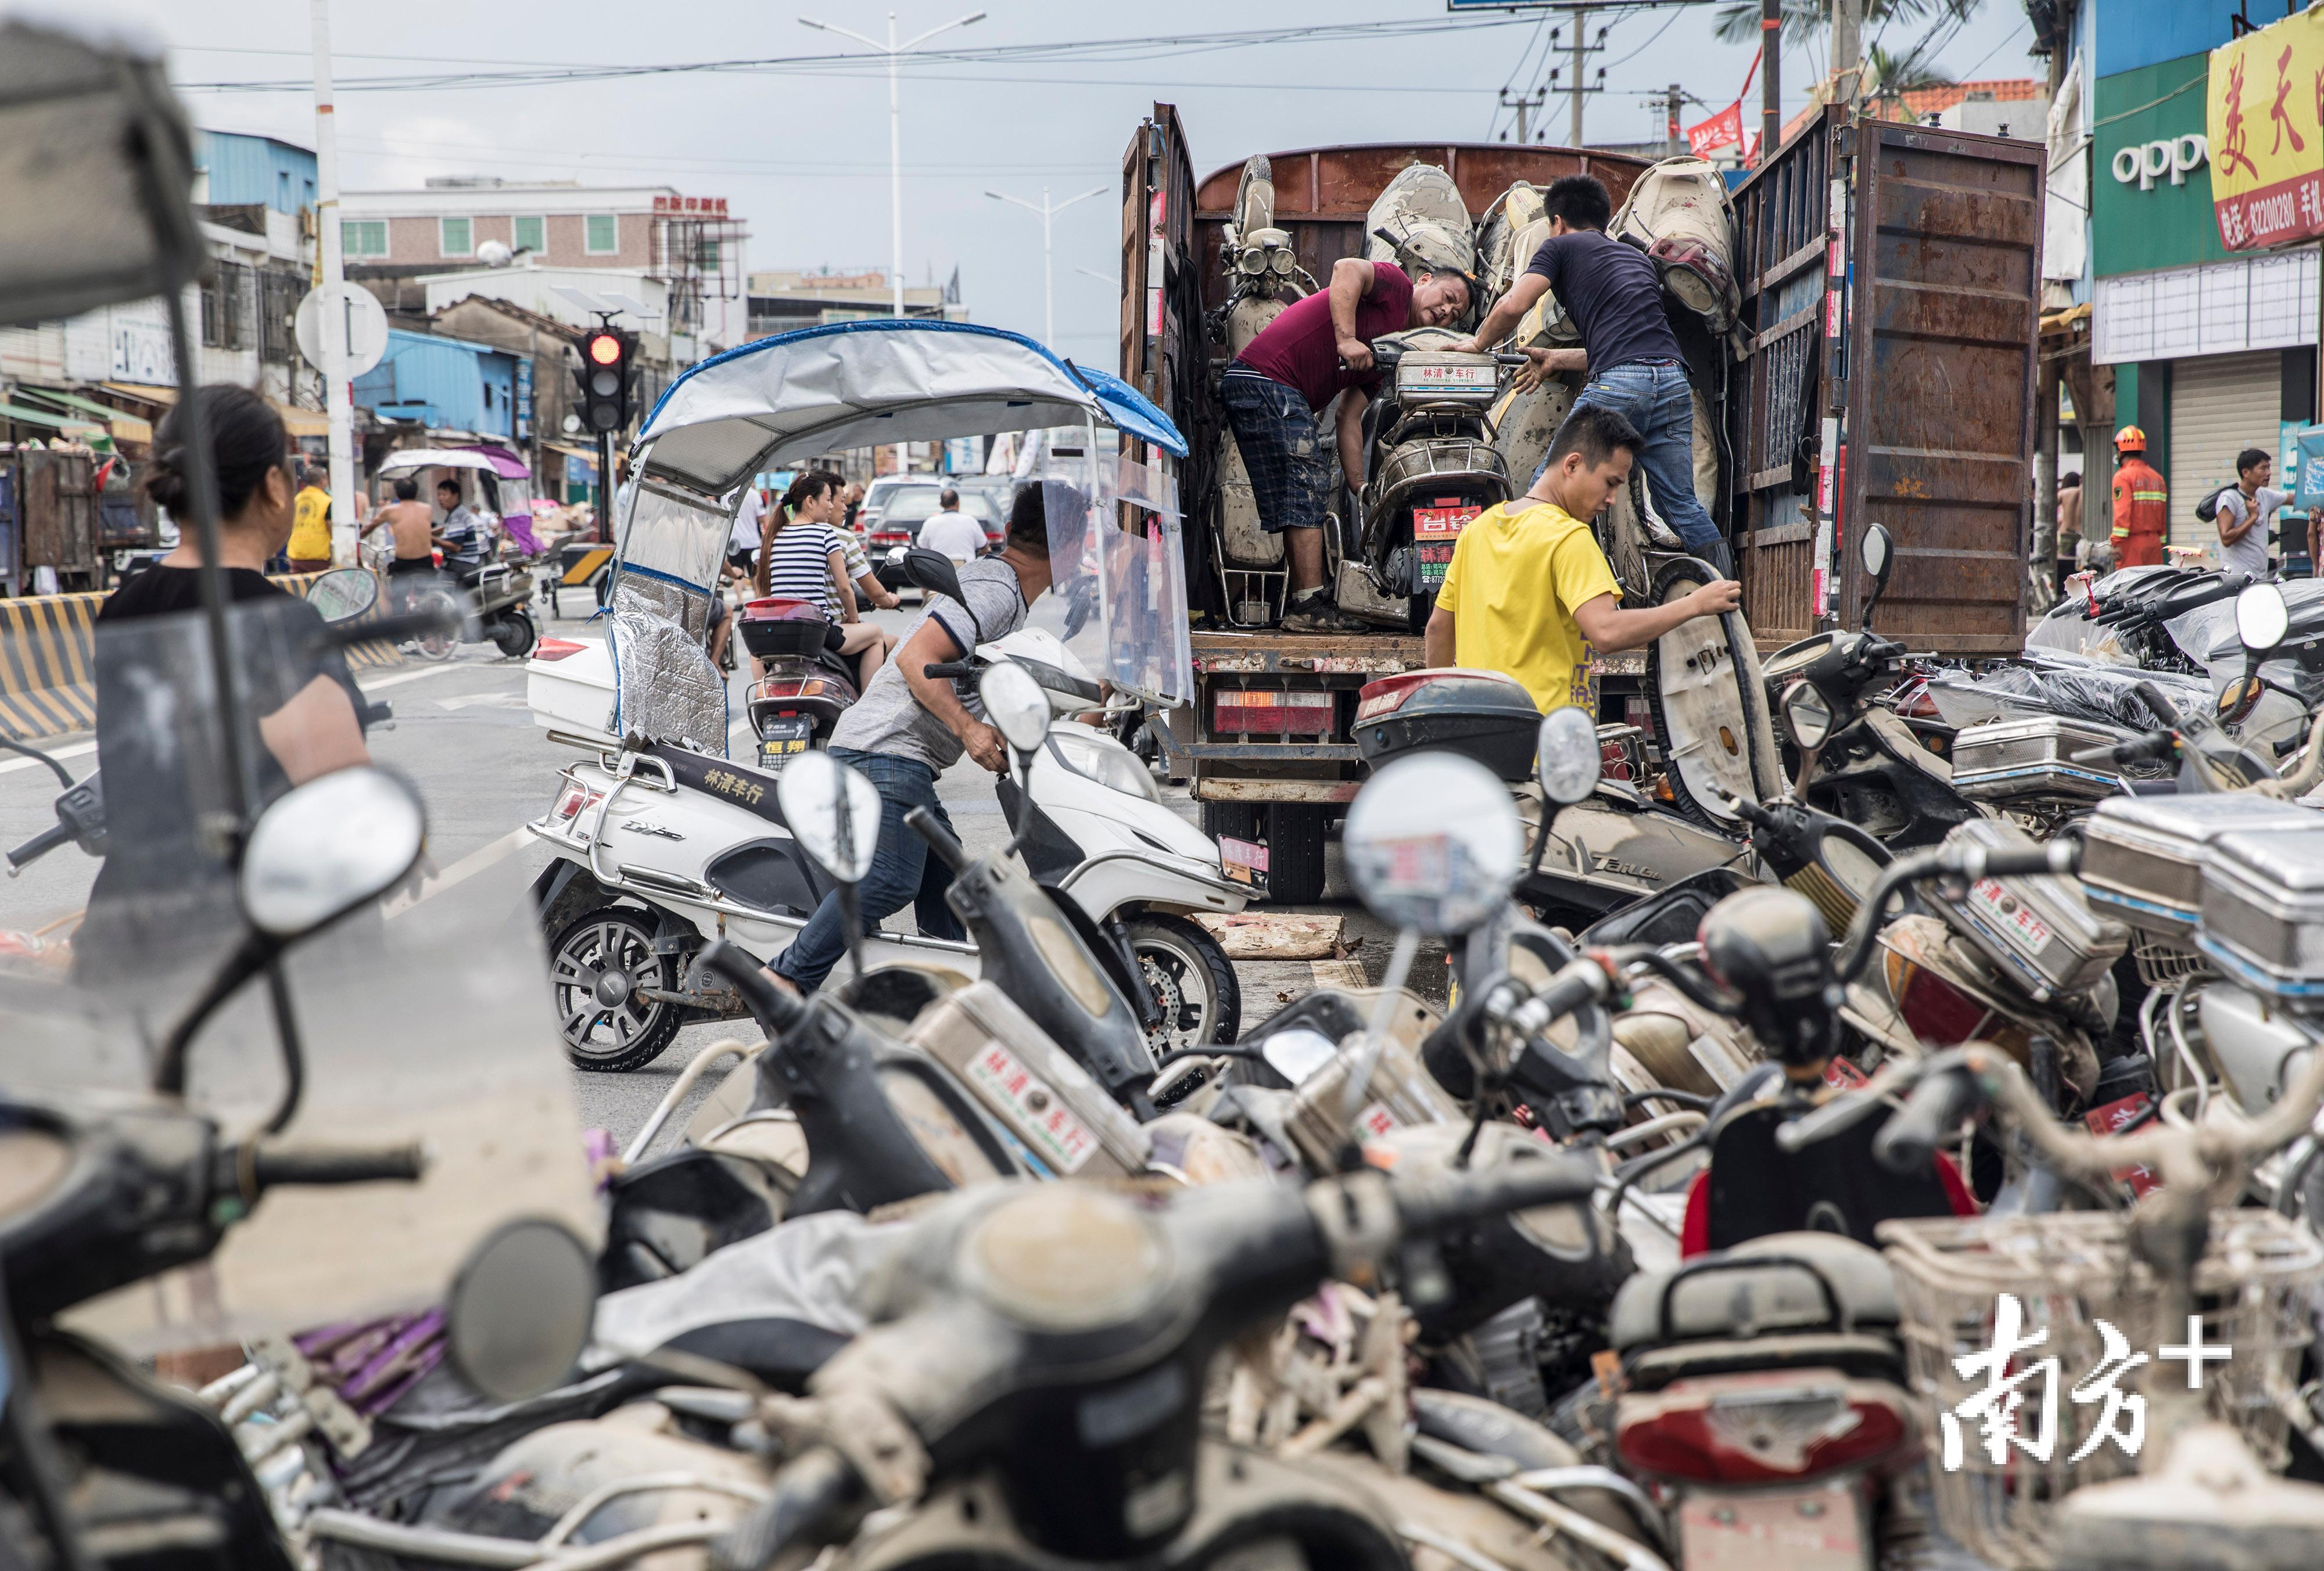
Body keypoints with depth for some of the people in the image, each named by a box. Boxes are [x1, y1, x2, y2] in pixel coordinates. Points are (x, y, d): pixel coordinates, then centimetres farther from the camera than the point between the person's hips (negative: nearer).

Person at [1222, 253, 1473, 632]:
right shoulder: (1395, 287, 2)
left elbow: (1349, 418, 19)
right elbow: (1347, 269, -18)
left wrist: (1361, 488, 12)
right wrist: (1347, 339, -25)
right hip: (1267, 381, -10)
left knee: (1304, 495, 10)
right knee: (1309, 484, -11)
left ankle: (1300, 606, 12)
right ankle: (1310, 605, -12)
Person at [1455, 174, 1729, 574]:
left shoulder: (1562, 245, 15)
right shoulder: (1637, 256, 34)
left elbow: (1514, 306, 1)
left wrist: (1479, 343, 20)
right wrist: (1556, 360, 38)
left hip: (1617, 386, -6)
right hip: (1674, 379, 6)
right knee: (1682, 506, 12)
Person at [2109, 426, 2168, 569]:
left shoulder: (2123, 476, -7)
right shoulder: (2158, 478, 15)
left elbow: (2122, 513, -17)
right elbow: (2163, 517, 16)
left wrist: (2117, 543, -18)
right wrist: (2160, 543, 21)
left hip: (2132, 545, -7)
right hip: (2154, 543, 7)